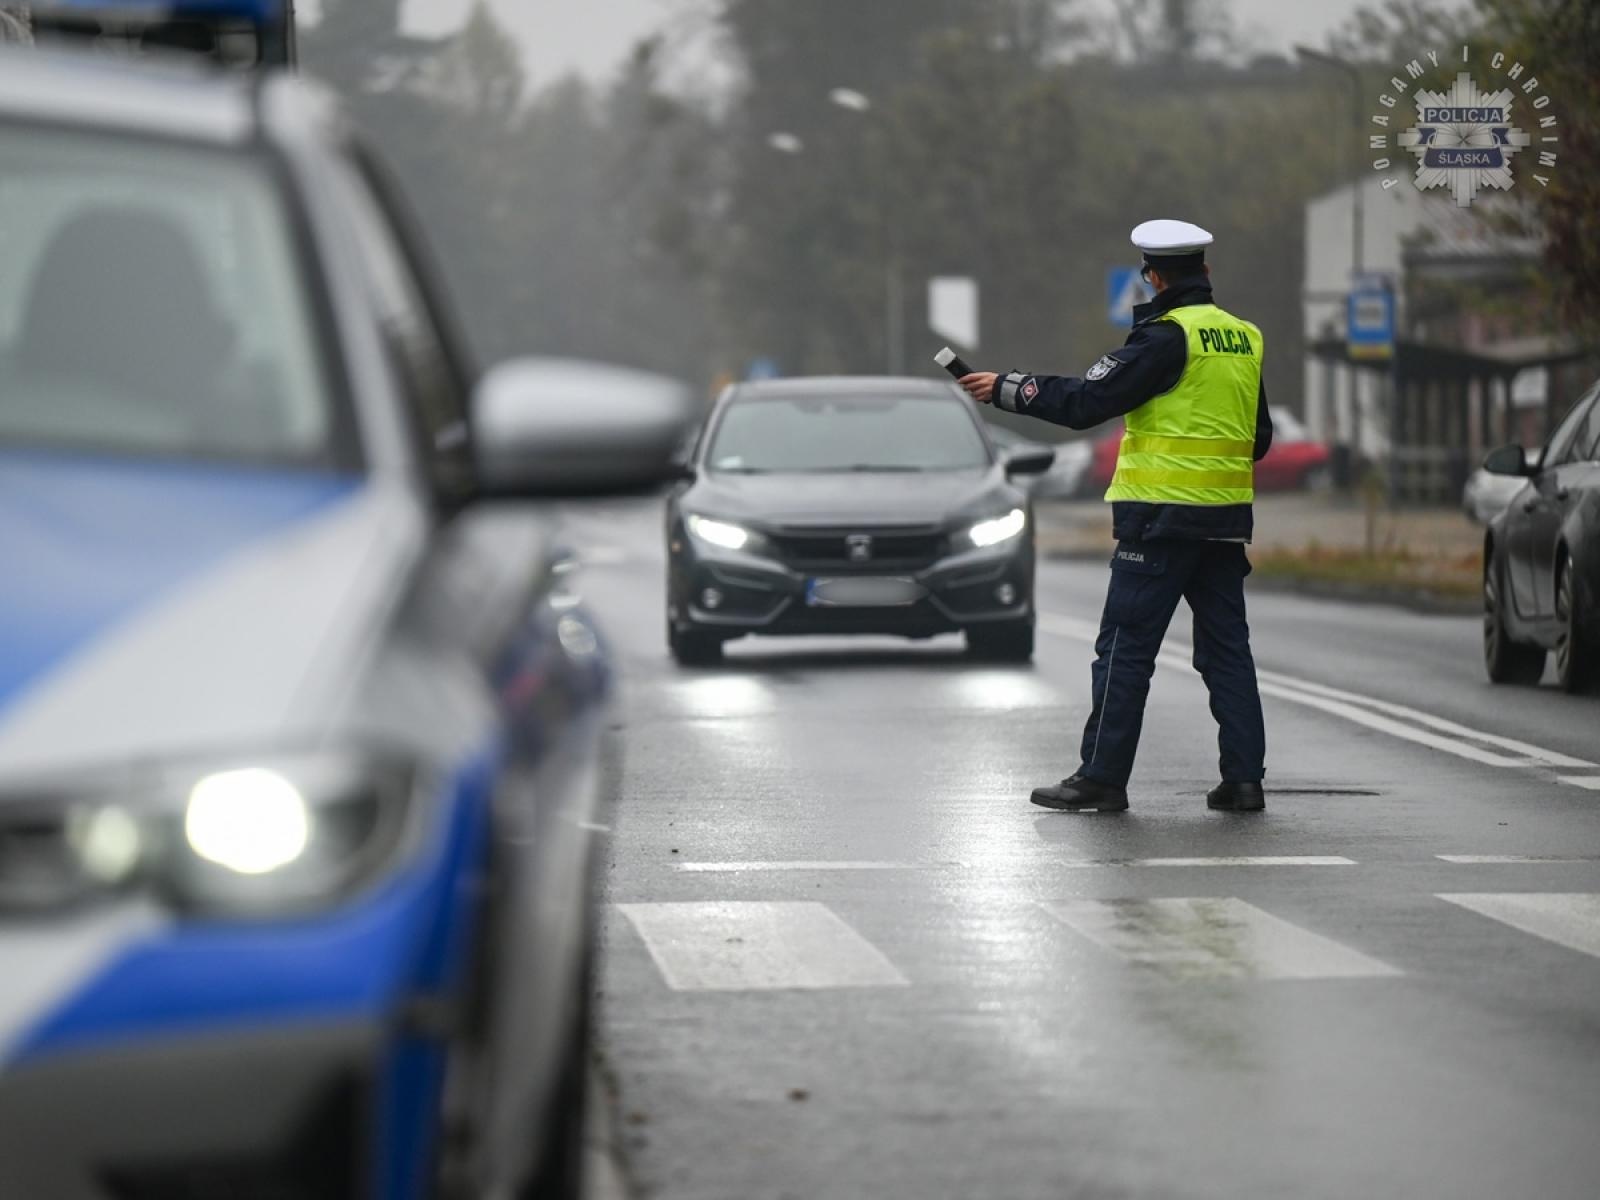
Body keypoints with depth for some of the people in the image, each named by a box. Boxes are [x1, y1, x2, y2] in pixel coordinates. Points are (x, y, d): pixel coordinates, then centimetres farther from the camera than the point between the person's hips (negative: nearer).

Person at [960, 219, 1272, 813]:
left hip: (1163, 515, -7)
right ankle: (1244, 778, 7)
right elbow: (1259, 438, 18)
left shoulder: (1167, 337, -12)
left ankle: (1101, 777, -1)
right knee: (1226, 647, 10)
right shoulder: (1246, 338, 11)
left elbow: (1086, 400, -14)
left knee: (1125, 647, -2)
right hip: (1227, 517, 7)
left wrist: (1007, 388, -6)